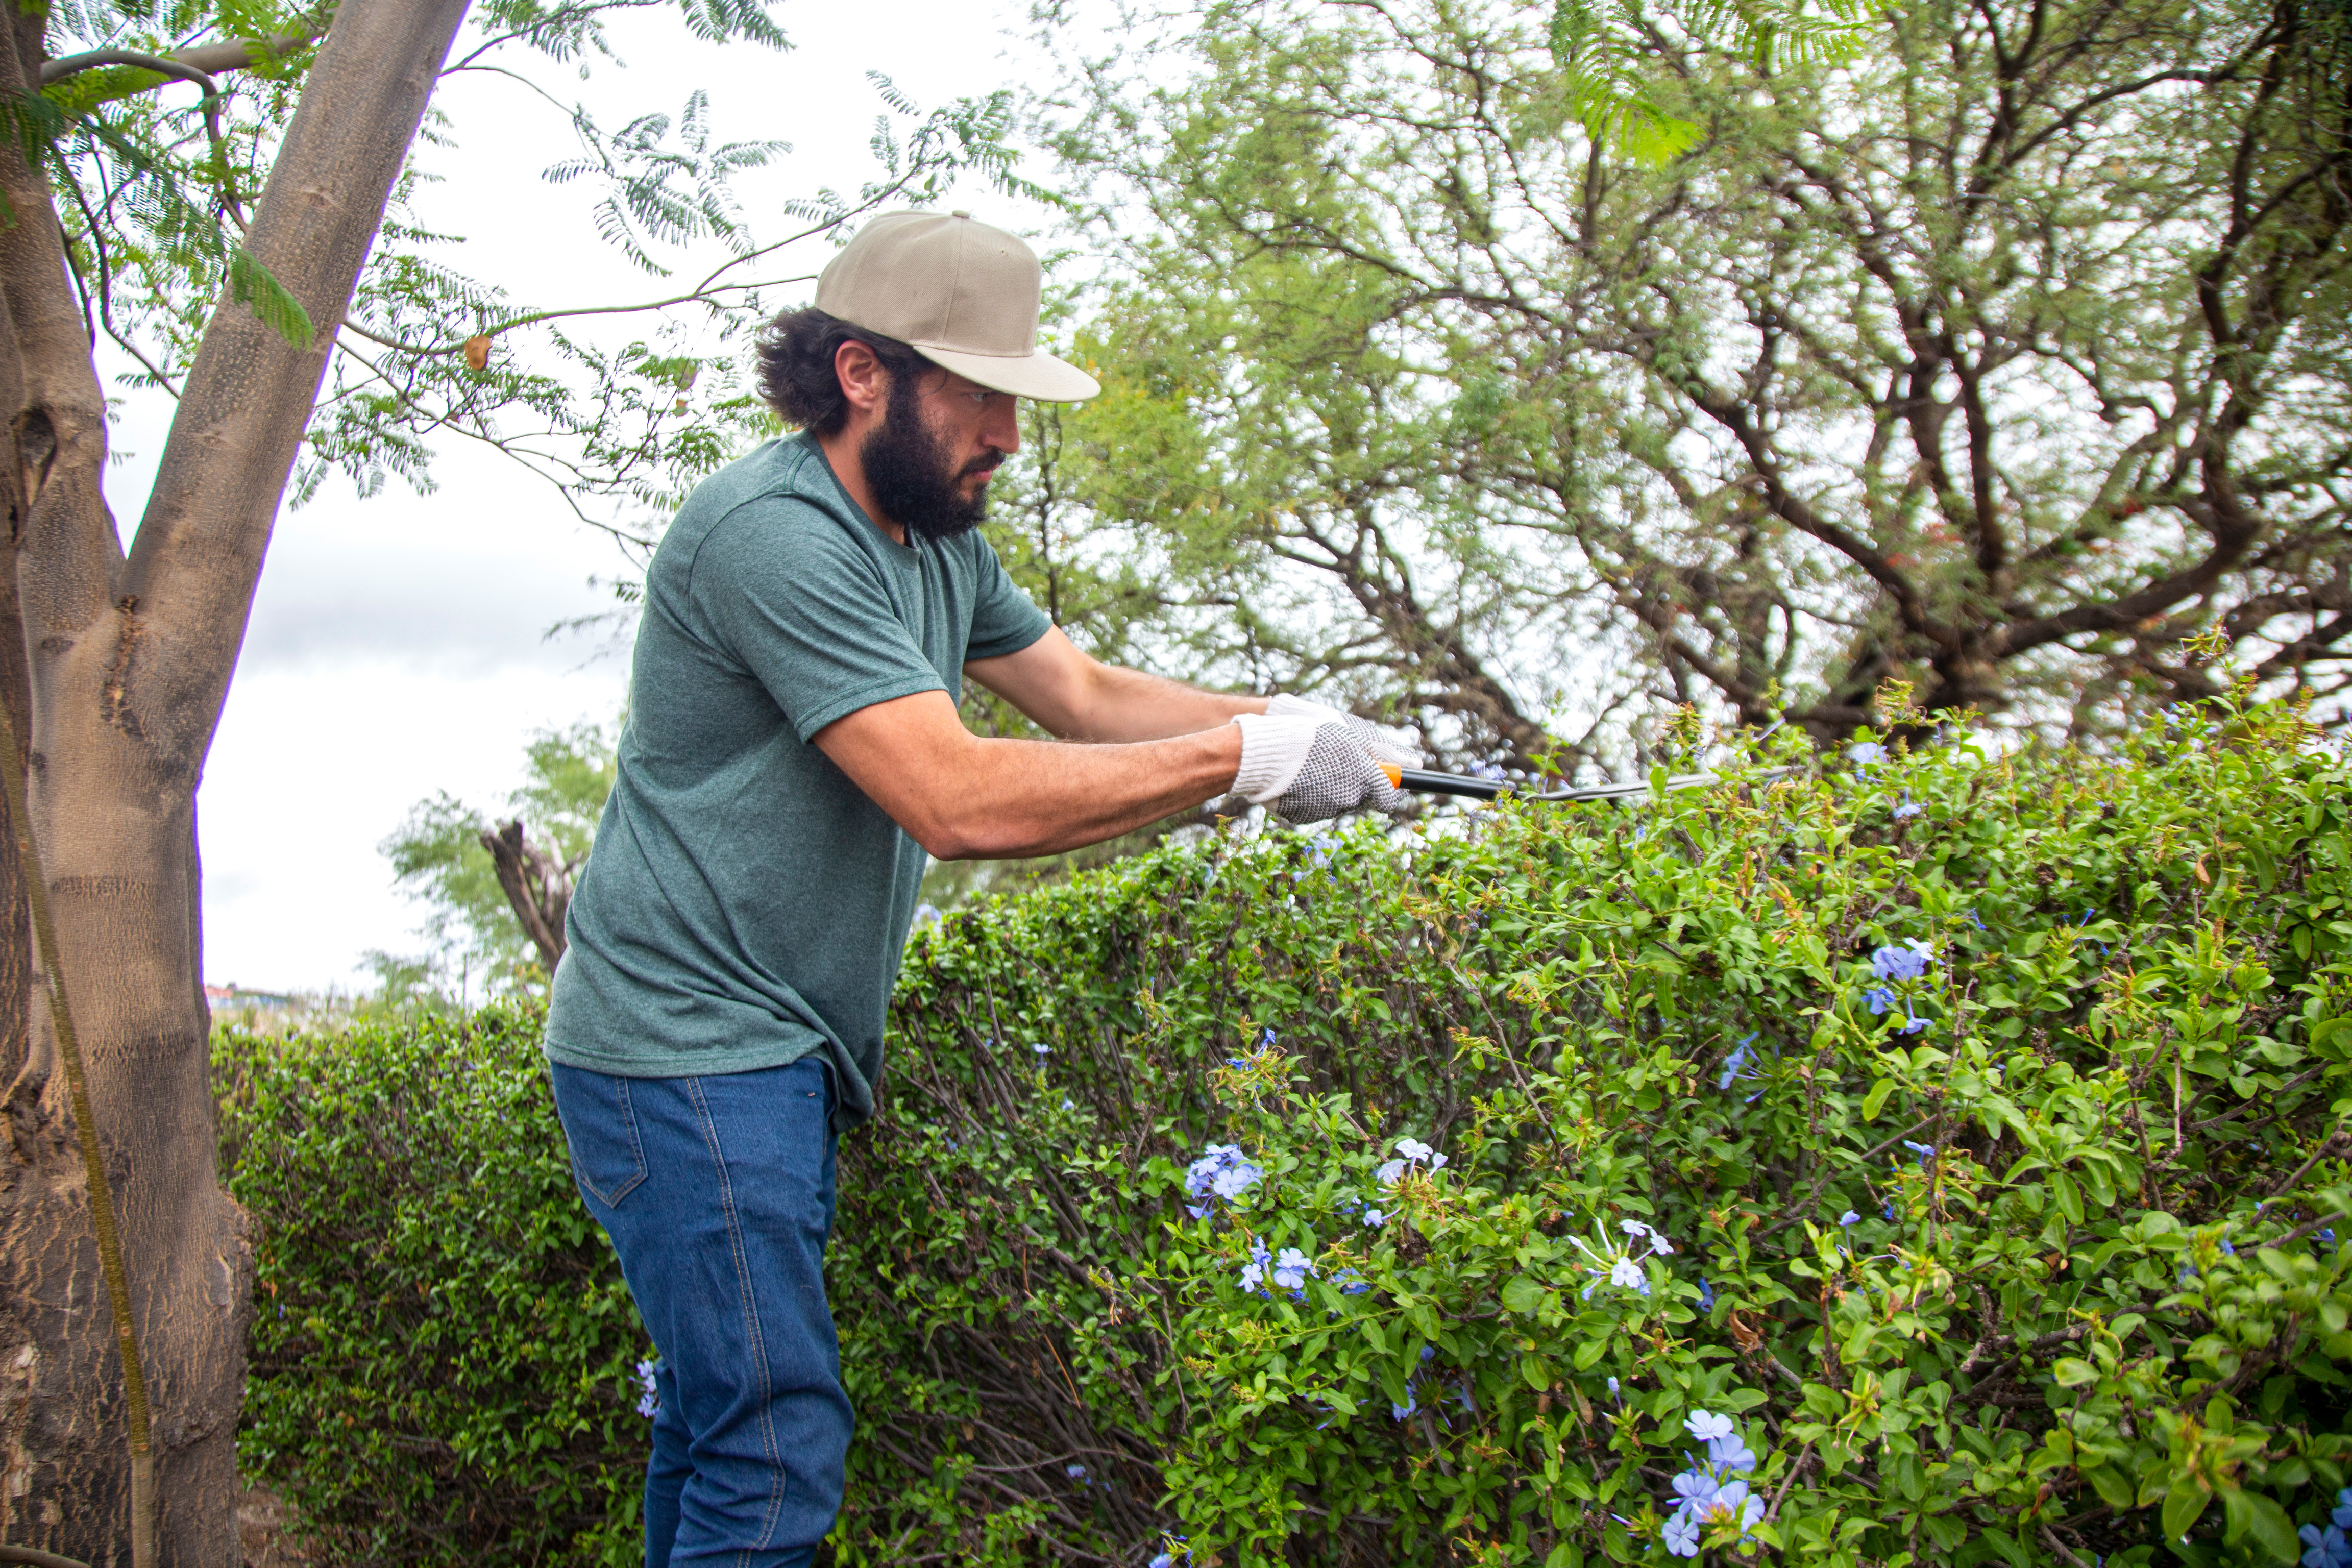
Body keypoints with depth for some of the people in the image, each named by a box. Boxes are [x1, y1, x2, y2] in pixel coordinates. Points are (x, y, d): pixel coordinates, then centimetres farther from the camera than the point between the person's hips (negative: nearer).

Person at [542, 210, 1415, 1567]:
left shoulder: (938, 537, 10)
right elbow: (959, 799, -29)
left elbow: (1085, 692, 11)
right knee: (778, 1450, -8)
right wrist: (1248, 756, -23)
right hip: (690, 1048, -9)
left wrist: (1296, 724, -3)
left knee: (723, 1398, 18)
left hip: (785, 1050, 9)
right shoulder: (774, 531, -22)